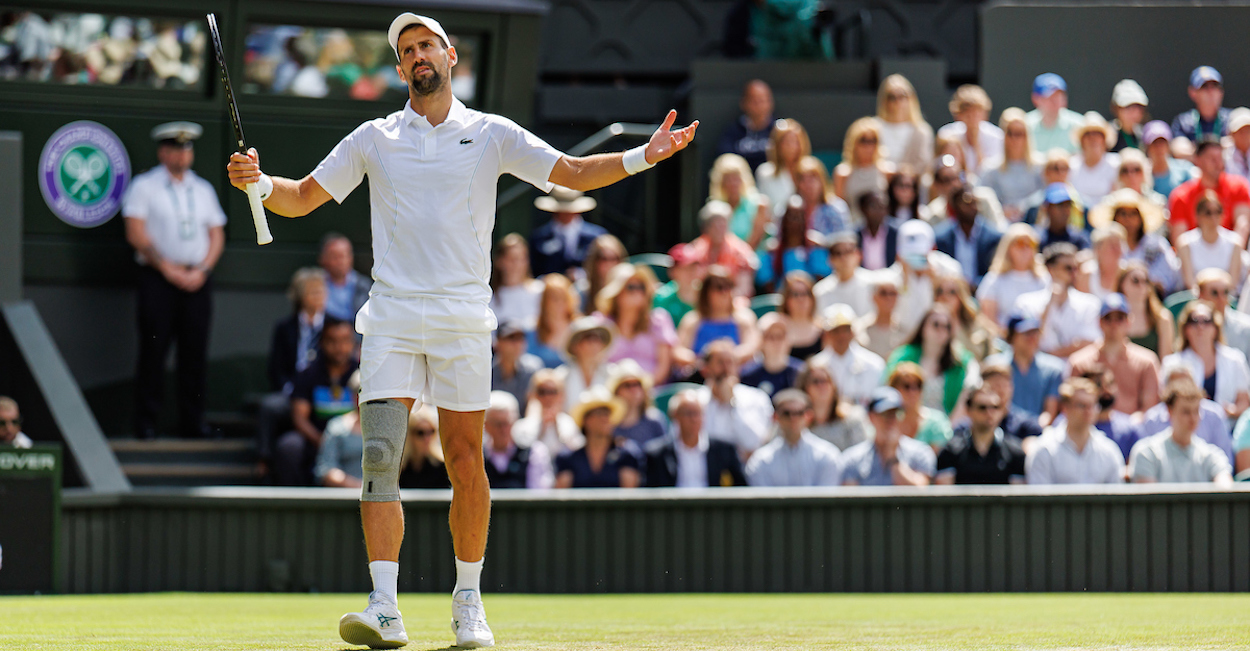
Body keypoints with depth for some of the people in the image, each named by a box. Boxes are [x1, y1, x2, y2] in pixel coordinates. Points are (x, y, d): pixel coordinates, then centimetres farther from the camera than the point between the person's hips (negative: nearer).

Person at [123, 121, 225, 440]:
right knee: (154, 351, -7)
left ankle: (193, 423, 5)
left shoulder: (203, 190, 17)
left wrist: (200, 271, -3)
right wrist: (169, 269, -10)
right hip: (158, 279, -4)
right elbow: (136, 234, -5)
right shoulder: (144, 187, 3)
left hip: (197, 279, 4)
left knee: (195, 353, 1)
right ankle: (146, 424, -5)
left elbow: (217, 237, 14)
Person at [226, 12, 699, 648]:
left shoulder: (491, 135, 8)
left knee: (466, 465, 2)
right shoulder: (374, 139, 11)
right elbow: (303, 197, 12)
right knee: (380, 455, -13)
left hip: (463, 320, 0)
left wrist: (641, 157, -9)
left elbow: (572, 173, 5)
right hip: (392, 319, 0)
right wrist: (259, 182, -8)